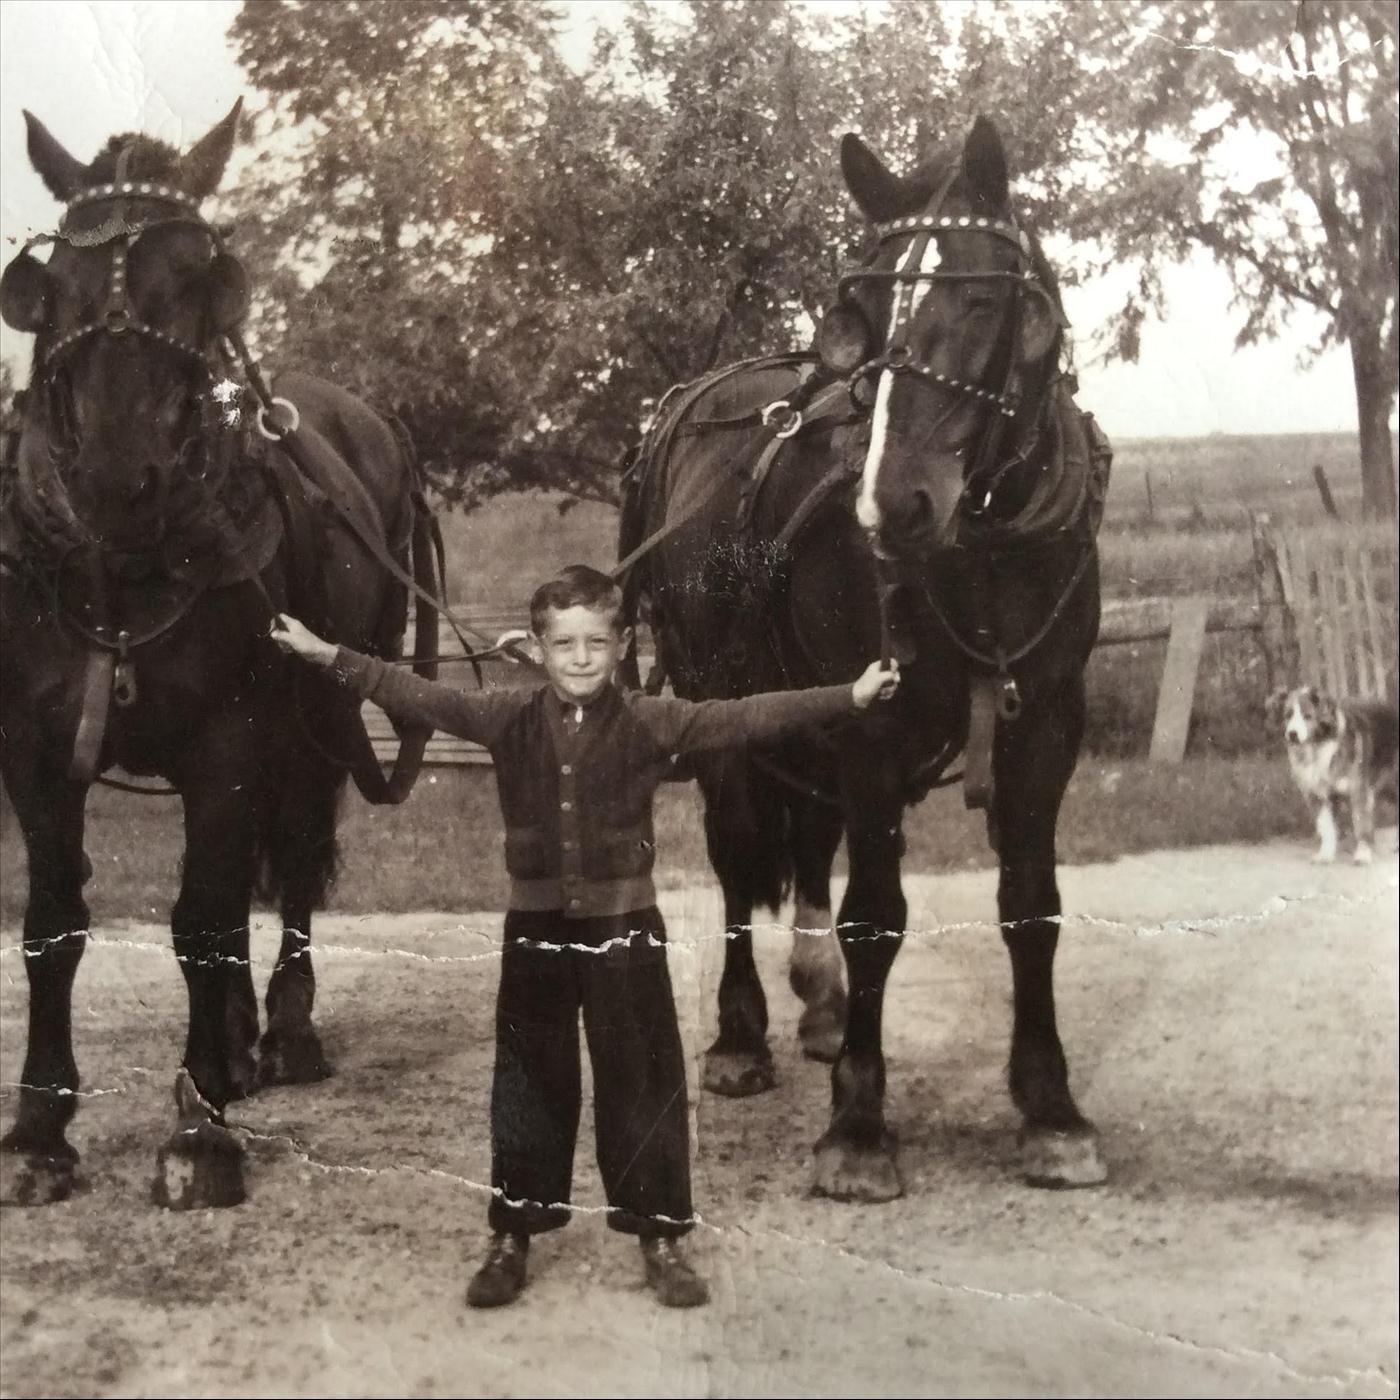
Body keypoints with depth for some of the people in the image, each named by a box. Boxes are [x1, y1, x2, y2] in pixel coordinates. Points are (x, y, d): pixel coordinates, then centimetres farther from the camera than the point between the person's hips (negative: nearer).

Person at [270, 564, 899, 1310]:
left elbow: (743, 719, -13)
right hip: (536, 926, 2)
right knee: (529, 1086, 11)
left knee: (644, 1085, 5)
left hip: (623, 926, -1)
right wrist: (328, 655, -7)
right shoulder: (507, 719, -1)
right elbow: (419, 697, -1)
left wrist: (848, 697, -21)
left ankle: (660, 1237, 16)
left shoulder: (650, 723, -6)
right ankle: (512, 1236, 22)